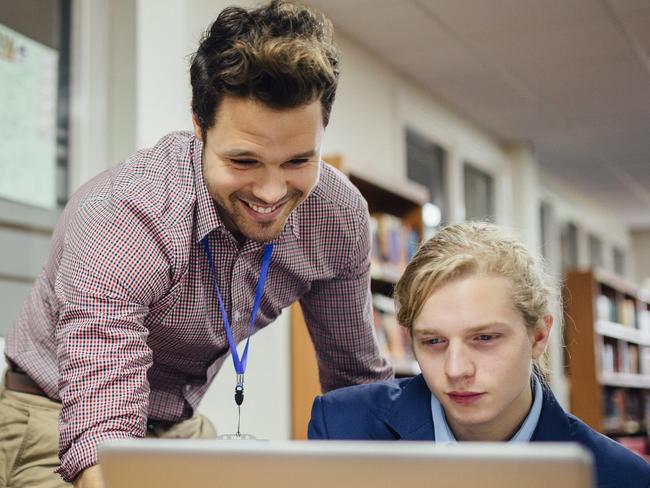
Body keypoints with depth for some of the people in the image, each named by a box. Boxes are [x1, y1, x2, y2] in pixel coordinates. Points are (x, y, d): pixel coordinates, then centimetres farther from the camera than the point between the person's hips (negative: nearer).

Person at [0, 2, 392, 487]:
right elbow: (101, 436, -38)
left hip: (180, 425, 3)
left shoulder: (339, 214, -15)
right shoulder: (117, 218, -31)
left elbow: (358, 377, 0)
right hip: (59, 417, -3)